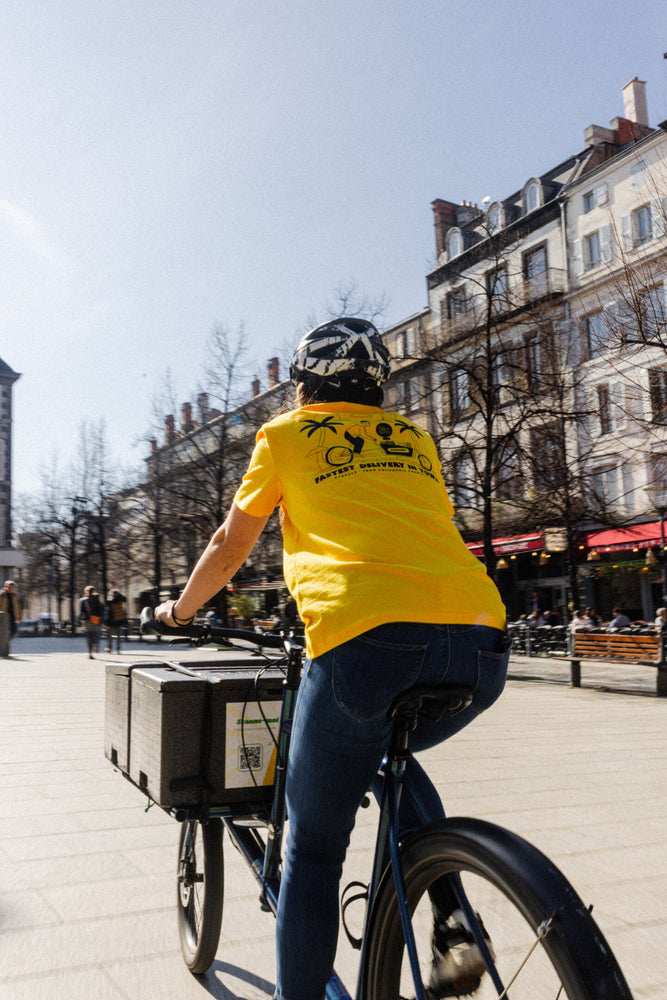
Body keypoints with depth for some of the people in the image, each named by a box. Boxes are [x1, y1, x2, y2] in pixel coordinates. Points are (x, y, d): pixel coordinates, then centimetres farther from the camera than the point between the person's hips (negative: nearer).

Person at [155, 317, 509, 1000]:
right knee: (390, 755, 33)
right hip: (481, 643, 5)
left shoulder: (285, 436, 17)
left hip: (366, 641, -5)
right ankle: (451, 925, 19)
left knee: (312, 849, 14)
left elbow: (228, 549, 24)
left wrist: (180, 610, 42)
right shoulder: (414, 441, 27)